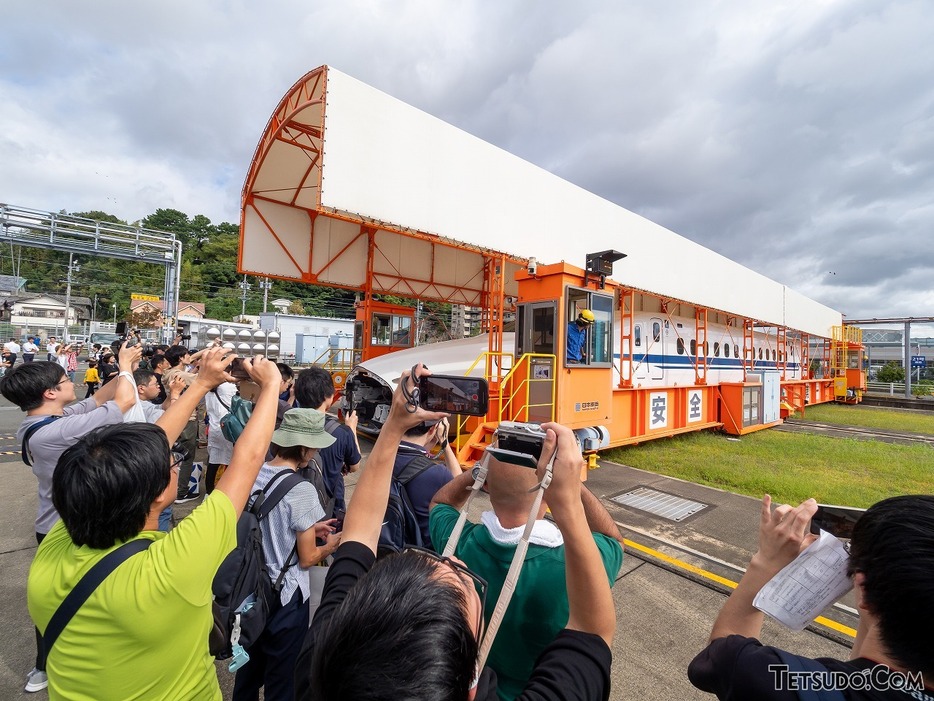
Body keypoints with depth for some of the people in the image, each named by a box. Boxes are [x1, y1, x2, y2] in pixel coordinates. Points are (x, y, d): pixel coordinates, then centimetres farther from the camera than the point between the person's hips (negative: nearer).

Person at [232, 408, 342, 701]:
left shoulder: (252, 474, -8)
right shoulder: (301, 490, -27)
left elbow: (270, 529, 5)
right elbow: (307, 558, -18)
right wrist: (331, 545, 0)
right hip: (285, 596, -6)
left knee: (249, 667, 29)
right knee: (282, 677, 18)